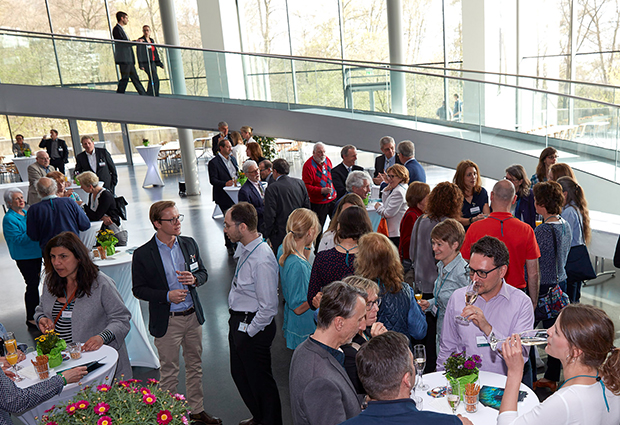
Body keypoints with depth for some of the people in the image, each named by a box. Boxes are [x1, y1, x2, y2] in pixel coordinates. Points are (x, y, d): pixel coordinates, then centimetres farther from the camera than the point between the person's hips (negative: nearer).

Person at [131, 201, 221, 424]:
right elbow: (138, 289, -7)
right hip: (167, 322, -4)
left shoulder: (189, 244, 0)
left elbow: (203, 272, 10)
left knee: (195, 365, 17)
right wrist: (167, 296, -20)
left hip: (193, 315, 4)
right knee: (169, 371, 10)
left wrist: (194, 279, -14)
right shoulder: (142, 254, -13)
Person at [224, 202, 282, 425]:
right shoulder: (243, 248, -1)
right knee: (239, 374, 24)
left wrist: (249, 331, -14)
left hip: (253, 327, -9)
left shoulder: (262, 260, -29)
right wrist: (237, 323, 14)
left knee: (259, 379, 11)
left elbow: (268, 308, -25)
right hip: (238, 320, 9)